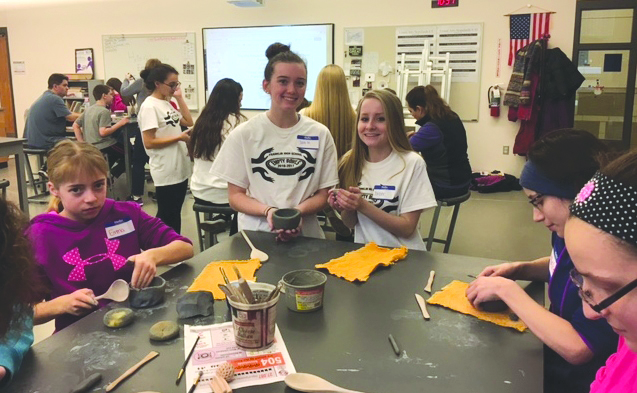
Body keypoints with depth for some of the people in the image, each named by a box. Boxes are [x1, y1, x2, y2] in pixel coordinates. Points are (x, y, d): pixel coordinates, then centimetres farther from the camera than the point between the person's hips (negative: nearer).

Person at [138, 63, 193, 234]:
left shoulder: (167, 104, 11)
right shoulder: (149, 107, -14)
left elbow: (189, 122, 15)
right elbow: (149, 142, -20)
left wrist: (179, 98, 11)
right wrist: (178, 137, -19)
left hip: (180, 169, 8)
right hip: (166, 172, -8)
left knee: (175, 214, 17)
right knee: (166, 216, 3)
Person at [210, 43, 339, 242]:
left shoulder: (320, 134, 3)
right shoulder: (243, 135, 1)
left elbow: (323, 195, 7)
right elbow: (235, 196, 3)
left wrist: (297, 211, -12)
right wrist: (268, 211, -14)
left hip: (305, 237, 1)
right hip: (255, 236, 0)